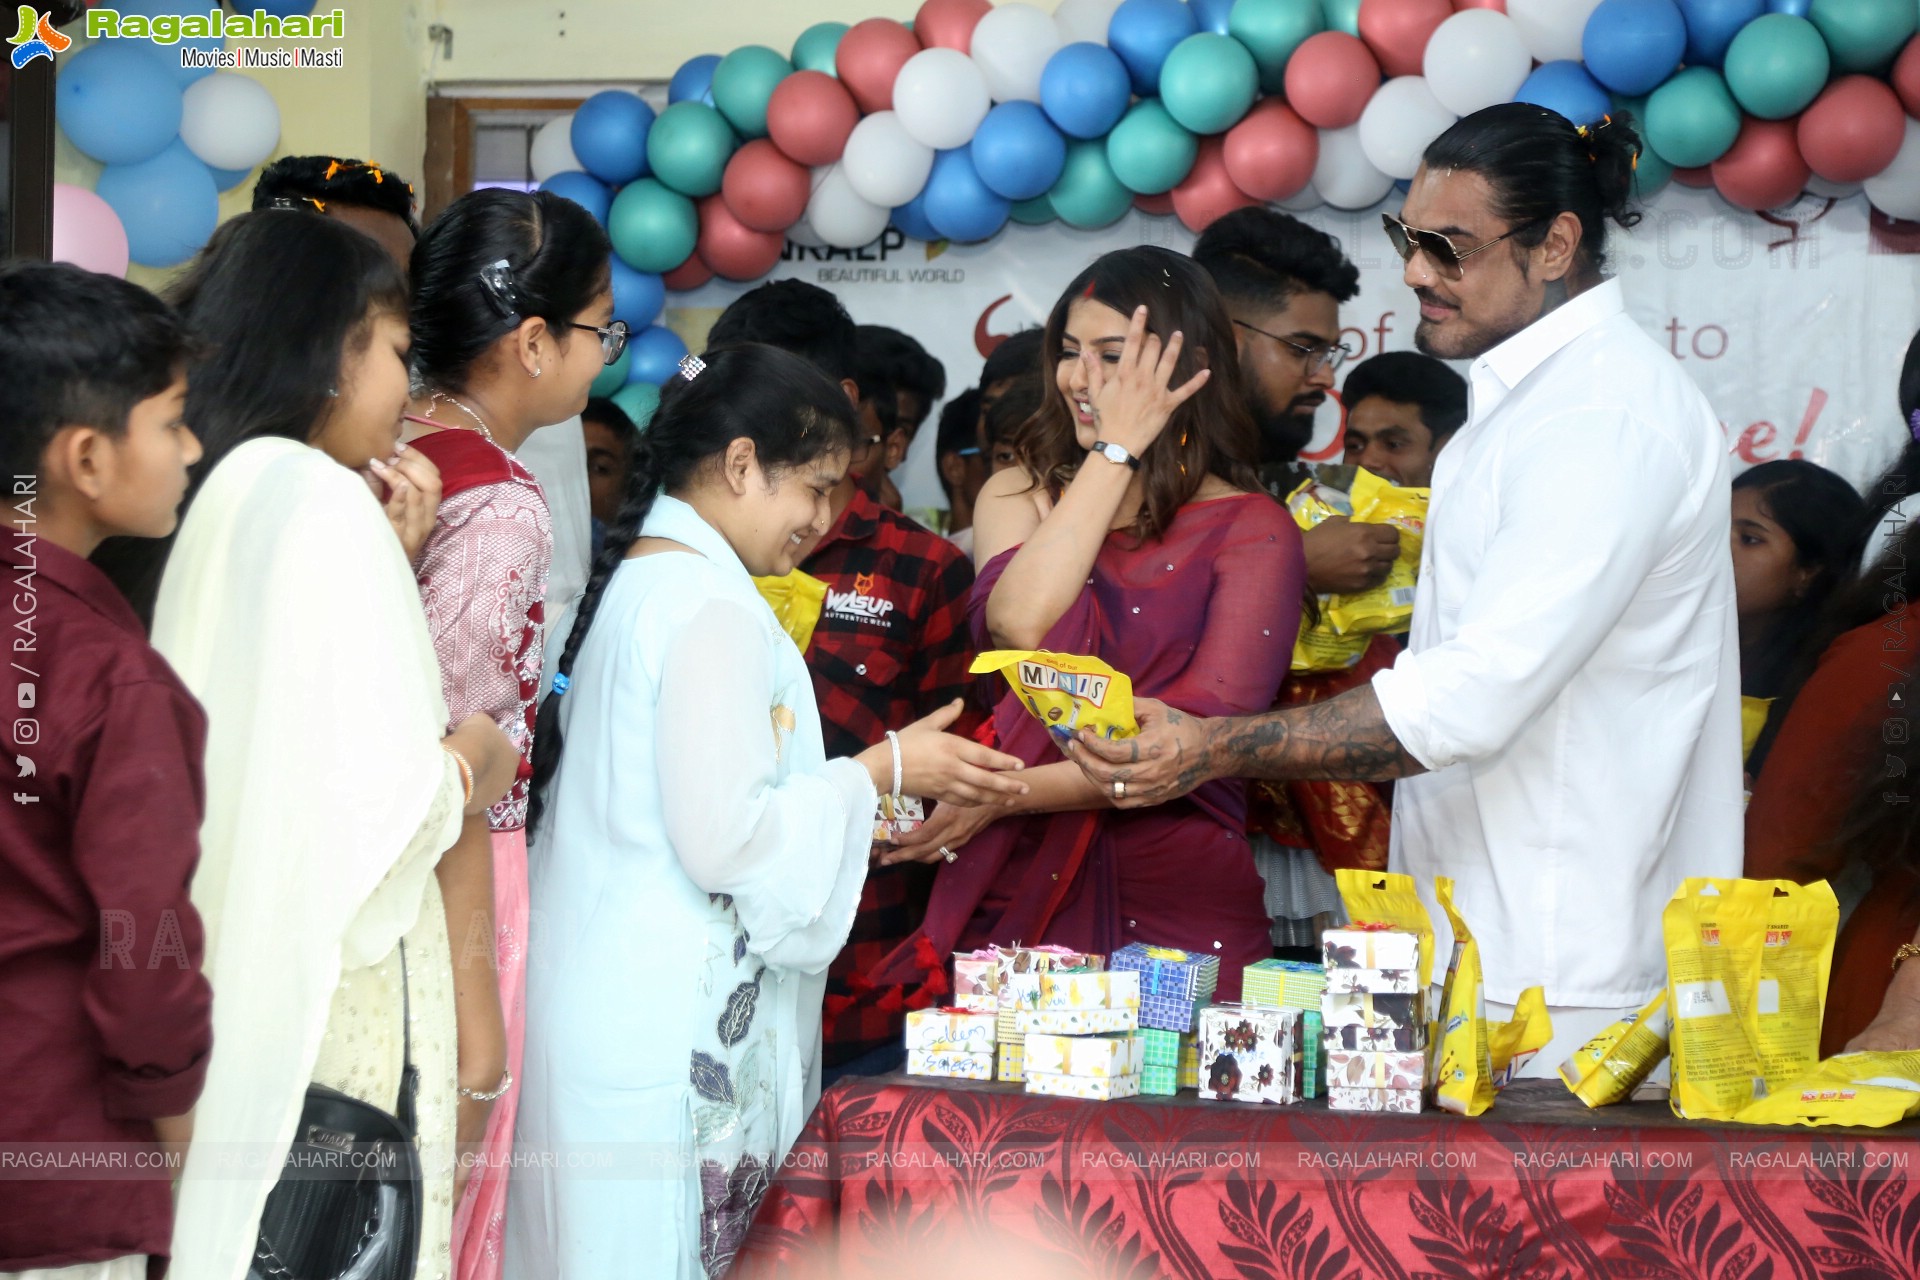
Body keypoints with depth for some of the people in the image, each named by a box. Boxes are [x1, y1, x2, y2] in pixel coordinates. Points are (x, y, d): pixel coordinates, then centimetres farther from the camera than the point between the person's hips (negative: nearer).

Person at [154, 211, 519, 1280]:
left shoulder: (220, 492, 12)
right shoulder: (314, 493, -15)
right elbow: (367, 794, -23)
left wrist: (391, 562, 10)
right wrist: (467, 766, -2)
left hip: (223, 972, 9)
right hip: (322, 992, -9)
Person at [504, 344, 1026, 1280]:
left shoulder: (639, 580, 14)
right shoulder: (711, 607, -16)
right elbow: (725, 839, -21)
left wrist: (865, 819, 18)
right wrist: (881, 772, -10)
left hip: (607, 1008, 10)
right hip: (673, 1031, -10)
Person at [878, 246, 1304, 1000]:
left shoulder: (1250, 530, 0)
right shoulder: (1020, 494, 11)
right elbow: (1020, 625, -11)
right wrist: (1116, 449, -5)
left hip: (1178, 908, -2)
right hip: (1014, 894, 2)